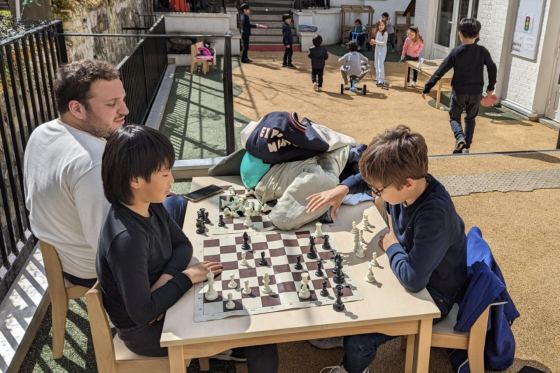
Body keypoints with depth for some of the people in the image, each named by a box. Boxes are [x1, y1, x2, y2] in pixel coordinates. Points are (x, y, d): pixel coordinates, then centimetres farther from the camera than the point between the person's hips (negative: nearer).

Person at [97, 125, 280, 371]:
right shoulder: (127, 238, -33)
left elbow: (183, 245, 3)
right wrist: (185, 277, -20)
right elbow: (142, 313, -31)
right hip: (145, 330, -7)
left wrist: (167, 277, -17)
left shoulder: (151, 207, -7)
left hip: (157, 307, 8)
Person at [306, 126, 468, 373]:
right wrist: (343, 188, -11)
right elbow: (367, 178, 8)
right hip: (413, 269, 8)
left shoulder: (434, 216, -39)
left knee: (358, 341, -17)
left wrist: (391, 246, -24)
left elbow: (413, 279, -42)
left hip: (432, 295, -8)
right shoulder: (405, 181, -14)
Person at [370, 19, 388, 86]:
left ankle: (381, 81, -14)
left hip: (382, 49, -8)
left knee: (380, 64, -13)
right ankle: (378, 78, 27)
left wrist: (375, 42, -25)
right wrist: (373, 42, -3)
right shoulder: (378, 32, 7)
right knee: (376, 65, 14)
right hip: (377, 48, 8)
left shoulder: (385, 33, -13)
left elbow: (384, 43, -20)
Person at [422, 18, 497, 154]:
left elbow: (440, 71, -10)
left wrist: (427, 88, -6)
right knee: (470, 119, 19)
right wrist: (490, 87, 17)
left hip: (459, 91, -2)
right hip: (476, 92, 2)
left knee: (454, 117, 13)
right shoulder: (483, 51, -2)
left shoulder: (456, 52, -8)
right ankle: (466, 147, 17)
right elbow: (493, 69, 3)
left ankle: (460, 137, -15)